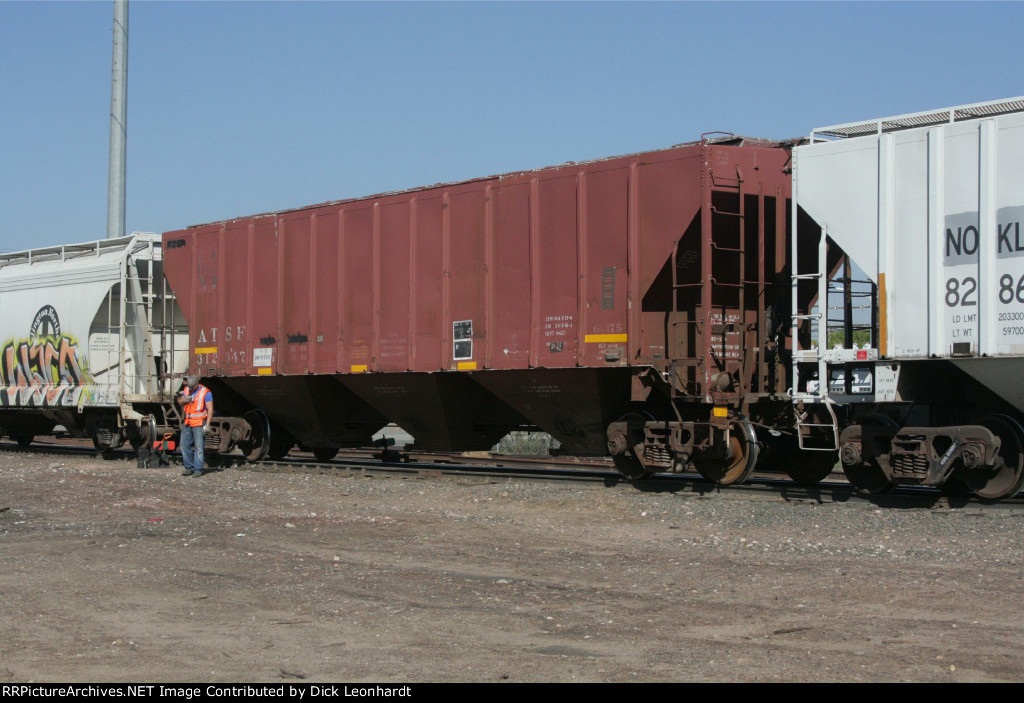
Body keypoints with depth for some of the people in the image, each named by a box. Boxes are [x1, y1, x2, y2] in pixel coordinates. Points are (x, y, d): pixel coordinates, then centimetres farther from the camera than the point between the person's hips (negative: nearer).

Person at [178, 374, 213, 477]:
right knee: (185, 444, 5)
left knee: (198, 446, -8)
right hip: (187, 422, 6)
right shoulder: (186, 389, 10)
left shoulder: (205, 392, -8)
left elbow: (210, 409, -10)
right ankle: (189, 467, 13)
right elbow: (180, 403, 14)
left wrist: (207, 425, -16)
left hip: (199, 423, -6)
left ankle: (198, 469, -4)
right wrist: (184, 400, -11)